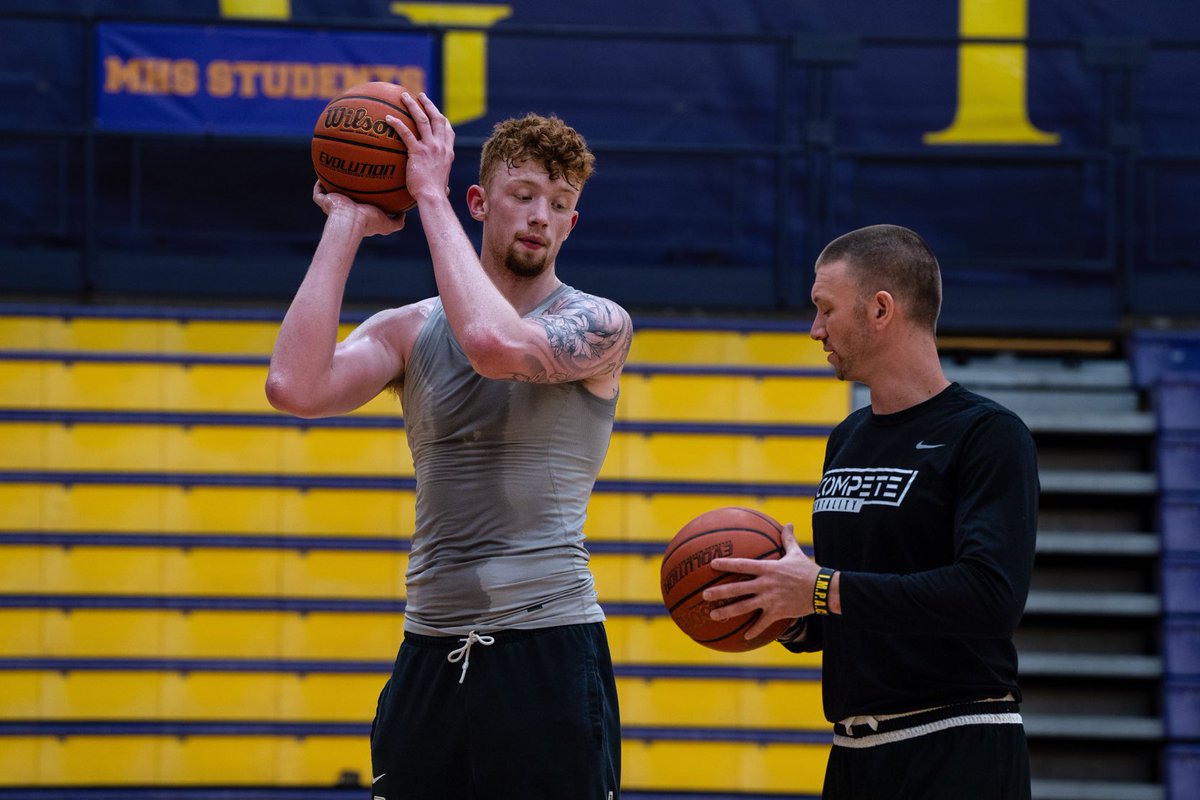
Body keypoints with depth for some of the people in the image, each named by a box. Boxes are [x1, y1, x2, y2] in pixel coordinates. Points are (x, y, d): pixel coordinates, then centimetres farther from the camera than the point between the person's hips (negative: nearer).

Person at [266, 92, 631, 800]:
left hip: (549, 653, -4)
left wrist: (430, 194, -15)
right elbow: (296, 388, -9)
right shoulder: (409, 331, 9)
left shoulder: (598, 324, -2)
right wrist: (346, 225, -4)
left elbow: (495, 344, -24)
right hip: (430, 654, 4)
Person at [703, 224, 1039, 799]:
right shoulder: (846, 439, 17)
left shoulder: (989, 436, -9)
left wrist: (822, 589, -20)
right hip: (855, 754, 7)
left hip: (958, 754, -7)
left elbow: (991, 595, -23)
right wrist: (791, 620, 2)